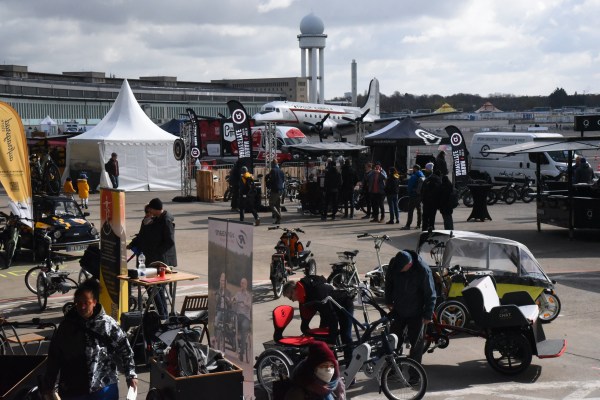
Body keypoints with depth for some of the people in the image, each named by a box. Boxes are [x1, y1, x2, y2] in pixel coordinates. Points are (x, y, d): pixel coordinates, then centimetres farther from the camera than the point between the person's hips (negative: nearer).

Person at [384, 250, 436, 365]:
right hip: (398, 310, 4)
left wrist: (428, 315, -15)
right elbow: (389, 281, 6)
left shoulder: (423, 270, -28)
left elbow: (430, 294, -18)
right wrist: (388, 301, 11)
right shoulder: (394, 263, -15)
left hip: (416, 313, -4)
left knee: (416, 341, 5)